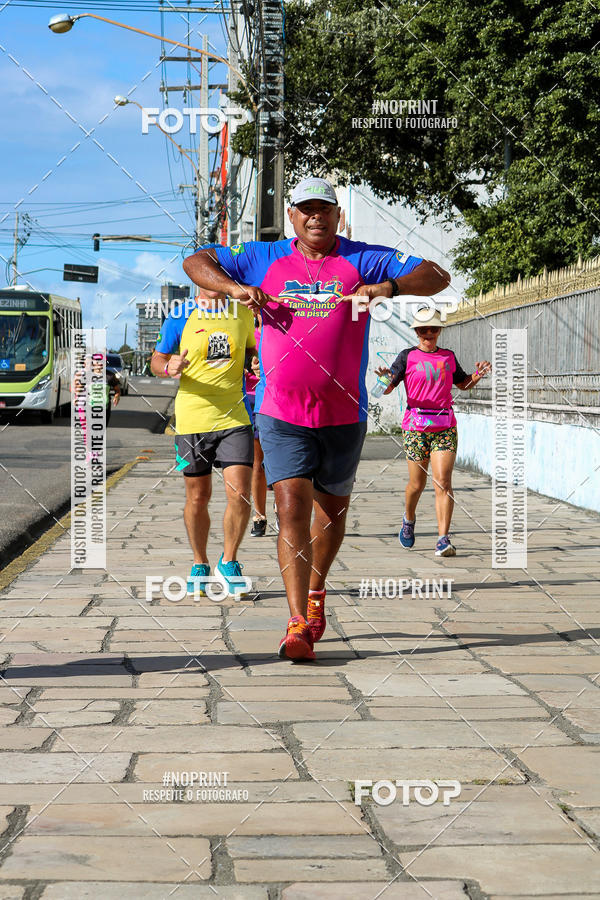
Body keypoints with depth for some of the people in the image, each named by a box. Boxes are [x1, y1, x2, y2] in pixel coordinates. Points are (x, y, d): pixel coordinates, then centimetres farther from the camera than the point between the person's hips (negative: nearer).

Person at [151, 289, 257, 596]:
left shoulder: (242, 313, 7)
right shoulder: (180, 316, 0)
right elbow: (157, 360, 6)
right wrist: (169, 368, -17)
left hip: (235, 418, 1)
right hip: (192, 420, -1)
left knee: (239, 494, -10)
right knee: (197, 498, 8)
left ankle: (228, 562, 12)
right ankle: (200, 565, 28)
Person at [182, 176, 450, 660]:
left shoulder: (364, 260, 2)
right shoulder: (264, 258, 7)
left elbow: (436, 276, -2)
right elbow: (196, 262, 13)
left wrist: (387, 286, -21)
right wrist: (234, 287, -7)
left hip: (344, 413, 1)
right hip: (282, 413, -1)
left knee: (332, 508, 16)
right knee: (292, 508, -14)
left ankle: (316, 591, 41)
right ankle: (299, 624, -16)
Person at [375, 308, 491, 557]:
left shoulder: (448, 357, 13)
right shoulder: (408, 356, 3)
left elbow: (463, 384, 27)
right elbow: (388, 387, -4)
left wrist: (479, 374, 8)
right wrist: (383, 377, -27)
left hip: (445, 426, 2)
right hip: (416, 426, -2)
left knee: (443, 482, -11)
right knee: (417, 484, 5)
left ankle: (444, 539, -15)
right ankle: (409, 518, 37)